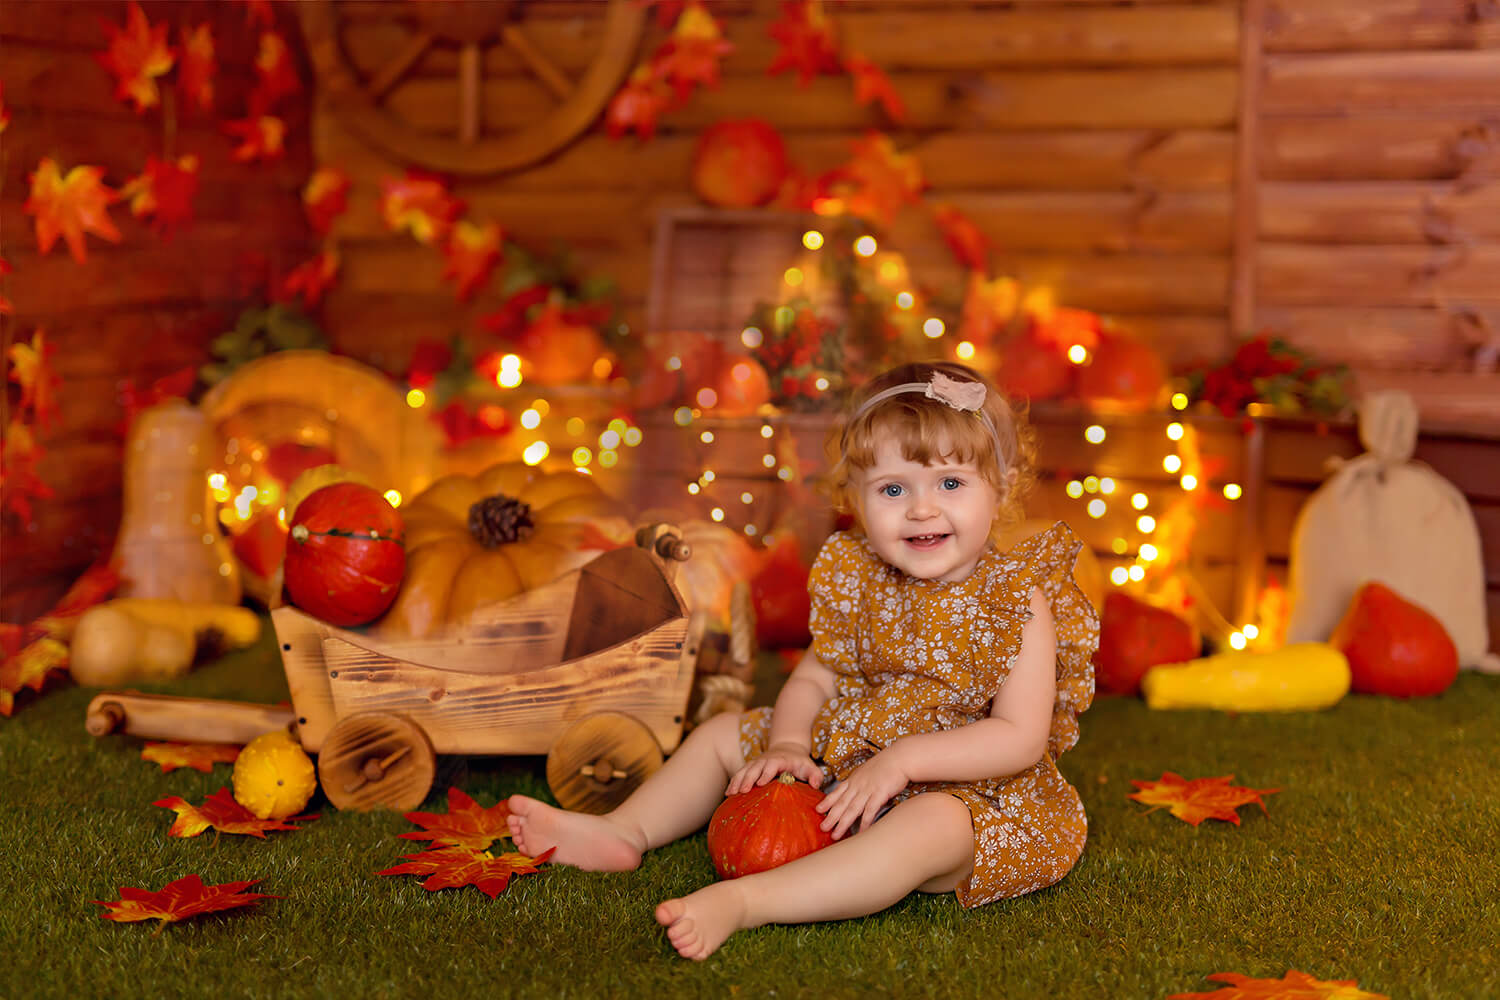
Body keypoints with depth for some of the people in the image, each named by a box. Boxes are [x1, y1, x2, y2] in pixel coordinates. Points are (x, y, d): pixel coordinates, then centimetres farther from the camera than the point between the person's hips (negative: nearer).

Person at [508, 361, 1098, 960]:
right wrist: (786, 744, -14)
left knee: (931, 828, -42)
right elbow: (814, 679, 8)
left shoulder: (1017, 602, -18)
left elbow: (1022, 739, -23)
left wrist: (901, 760, -29)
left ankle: (740, 901, -52)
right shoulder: (861, 583, -1)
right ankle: (624, 832, 10)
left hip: (968, 789, -7)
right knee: (724, 735, 14)